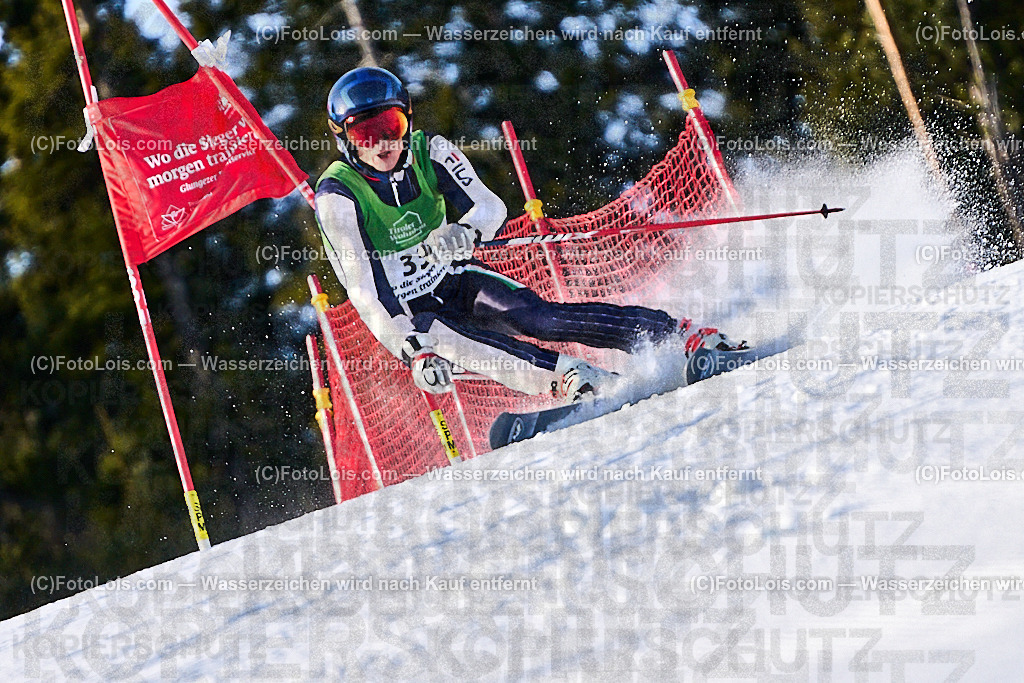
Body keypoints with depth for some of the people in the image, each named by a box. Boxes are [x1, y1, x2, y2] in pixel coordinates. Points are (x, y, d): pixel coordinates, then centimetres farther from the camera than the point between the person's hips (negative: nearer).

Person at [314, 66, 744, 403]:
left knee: (535, 317, -22)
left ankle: (682, 335, -26)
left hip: (453, 278, 3)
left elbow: (490, 208, -10)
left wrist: (466, 231, -35)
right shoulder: (338, 197, -20)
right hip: (406, 312, -3)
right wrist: (413, 353, -35)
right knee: (451, 345, -35)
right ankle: (579, 381, -49)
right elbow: (364, 289, -24)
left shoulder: (428, 153, -10)